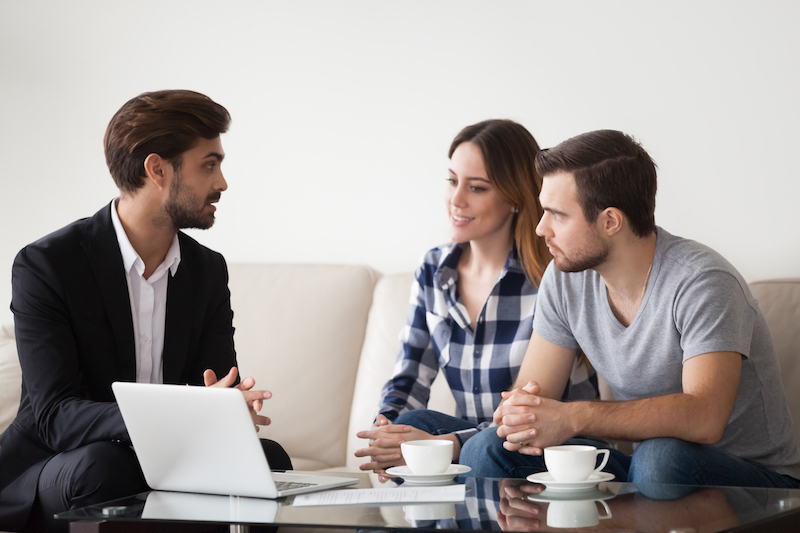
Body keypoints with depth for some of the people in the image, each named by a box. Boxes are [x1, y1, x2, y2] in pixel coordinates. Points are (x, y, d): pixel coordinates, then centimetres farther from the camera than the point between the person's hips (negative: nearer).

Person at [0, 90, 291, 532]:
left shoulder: (209, 270, 7)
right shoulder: (44, 264, -13)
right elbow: (55, 416, -21)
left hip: (164, 462, 4)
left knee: (267, 458, -22)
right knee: (103, 464, -37)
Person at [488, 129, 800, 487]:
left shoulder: (702, 282, -23)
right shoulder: (565, 277, -1)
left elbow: (704, 418, -35)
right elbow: (529, 391, 1)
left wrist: (574, 418, -40)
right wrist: (516, 414, -24)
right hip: (643, 470, 5)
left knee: (662, 455, -36)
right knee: (507, 450, -15)